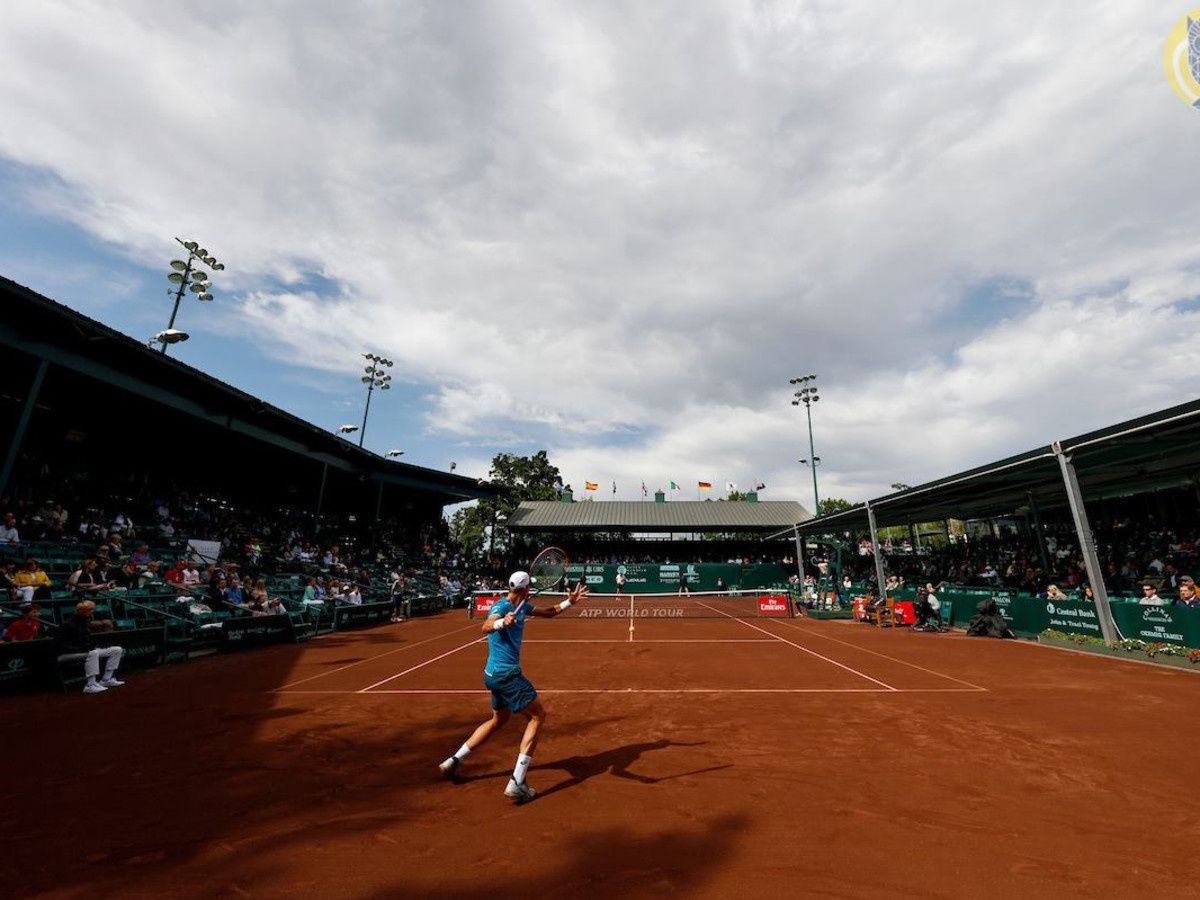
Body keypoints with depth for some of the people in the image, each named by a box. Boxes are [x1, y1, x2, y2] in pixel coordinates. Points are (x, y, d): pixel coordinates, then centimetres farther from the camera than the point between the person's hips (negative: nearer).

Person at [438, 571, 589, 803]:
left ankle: (453, 761, 32)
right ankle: (517, 783, -4)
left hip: (495, 674, 10)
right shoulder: (501, 607, -19)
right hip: (506, 674, -10)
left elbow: (549, 612, 19)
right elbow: (486, 628, -39)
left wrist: (569, 602, 6)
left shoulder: (522, 606, 8)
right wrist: (501, 622, -60)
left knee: (499, 719, 27)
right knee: (538, 715, -3)